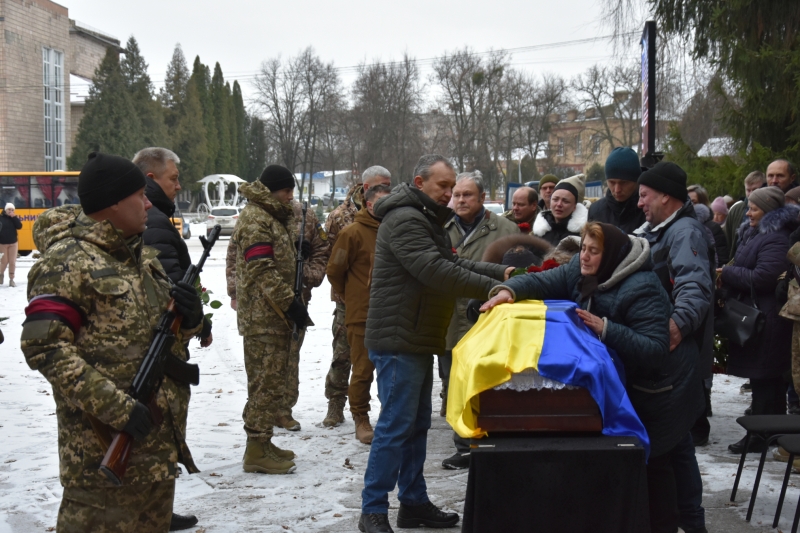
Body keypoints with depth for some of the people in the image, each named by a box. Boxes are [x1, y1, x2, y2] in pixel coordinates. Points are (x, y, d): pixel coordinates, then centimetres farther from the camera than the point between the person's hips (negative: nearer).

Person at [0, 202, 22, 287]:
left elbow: (19, 226, -10)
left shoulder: (14, 218, 4)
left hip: (13, 243, 3)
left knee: (12, 262, 0)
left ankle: (11, 280, 7)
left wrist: (14, 217, -17)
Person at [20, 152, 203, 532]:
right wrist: (114, 406, -26)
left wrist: (189, 318, -4)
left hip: (160, 431, 8)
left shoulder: (142, 255, 13)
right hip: (105, 442, -8)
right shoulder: (67, 262, -14)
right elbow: (45, 348, -21)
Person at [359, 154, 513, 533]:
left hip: (418, 341, 11)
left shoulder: (428, 221, 19)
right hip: (398, 341, -11)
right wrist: (491, 287, -23)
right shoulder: (404, 220, -17)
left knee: (417, 424, 14)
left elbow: (454, 264, 15)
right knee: (395, 426, -7)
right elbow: (437, 273, -25)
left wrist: (500, 272, 0)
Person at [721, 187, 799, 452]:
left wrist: (727, 274, -14)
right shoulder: (755, 234, 16)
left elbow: (762, 278, -24)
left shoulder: (776, 240, -17)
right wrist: (728, 276, 4)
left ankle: (760, 435, 1)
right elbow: (747, 270, 24)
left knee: (763, 380, -5)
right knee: (771, 380, 17)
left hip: (765, 320, -11)